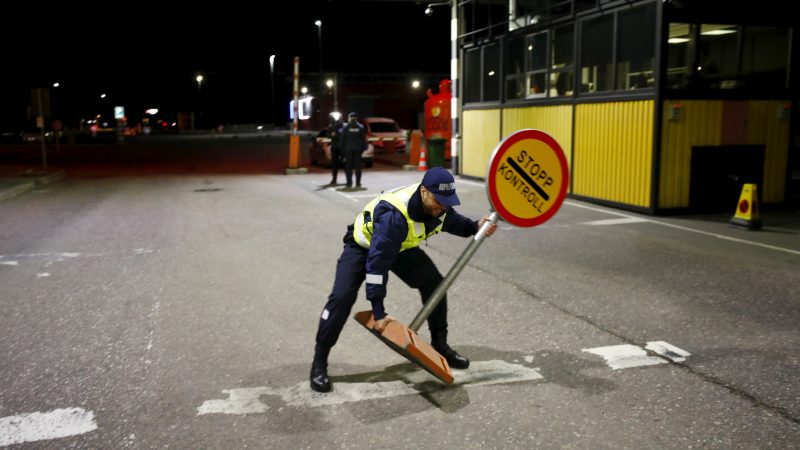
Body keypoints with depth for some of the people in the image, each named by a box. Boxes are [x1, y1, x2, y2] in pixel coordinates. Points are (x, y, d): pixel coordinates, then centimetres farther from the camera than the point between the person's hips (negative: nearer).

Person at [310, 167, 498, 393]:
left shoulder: (438, 203, -19)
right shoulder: (393, 214, -42)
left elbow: (453, 221, 6)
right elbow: (377, 262, -41)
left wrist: (476, 226, -17)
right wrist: (378, 311, -39)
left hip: (401, 246, 7)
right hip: (363, 245, -6)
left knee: (434, 283, -5)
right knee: (342, 296, -22)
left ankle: (439, 344, 15)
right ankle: (319, 363, -8)